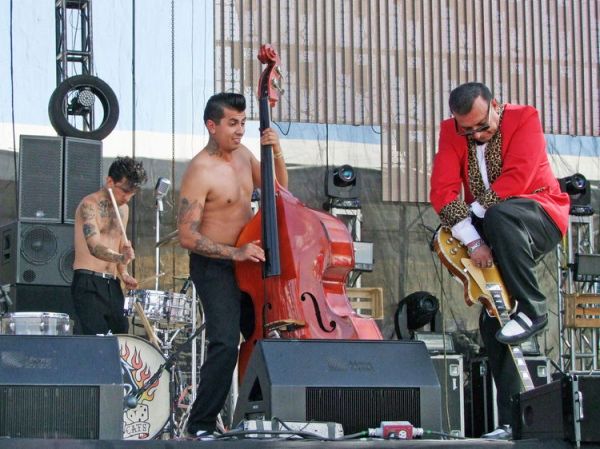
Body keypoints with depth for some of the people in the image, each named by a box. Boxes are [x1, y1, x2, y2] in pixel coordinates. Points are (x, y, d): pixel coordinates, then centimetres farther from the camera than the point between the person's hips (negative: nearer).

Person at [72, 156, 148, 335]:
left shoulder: (123, 209, 16)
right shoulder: (89, 205, -8)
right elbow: (94, 247, -22)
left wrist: (123, 273, 5)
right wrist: (120, 258, -40)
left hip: (112, 285, 8)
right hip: (88, 282, -8)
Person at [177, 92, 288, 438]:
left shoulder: (242, 154, 6)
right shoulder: (200, 172, -18)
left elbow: (278, 188, 15)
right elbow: (188, 236, -20)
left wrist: (276, 153, -3)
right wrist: (235, 253, -27)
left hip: (246, 261, 9)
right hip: (214, 266, -8)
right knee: (225, 343, -20)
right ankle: (201, 424, -11)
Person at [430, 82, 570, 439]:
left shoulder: (524, 118, -11)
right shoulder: (451, 133, 0)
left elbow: (516, 179, -23)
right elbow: (443, 190, -11)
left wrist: (474, 210, -20)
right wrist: (472, 241, -21)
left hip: (540, 218, -5)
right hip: (490, 233, 5)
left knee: (499, 216, -38)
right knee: (492, 321, -8)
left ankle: (533, 310, -25)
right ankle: (513, 420, -3)